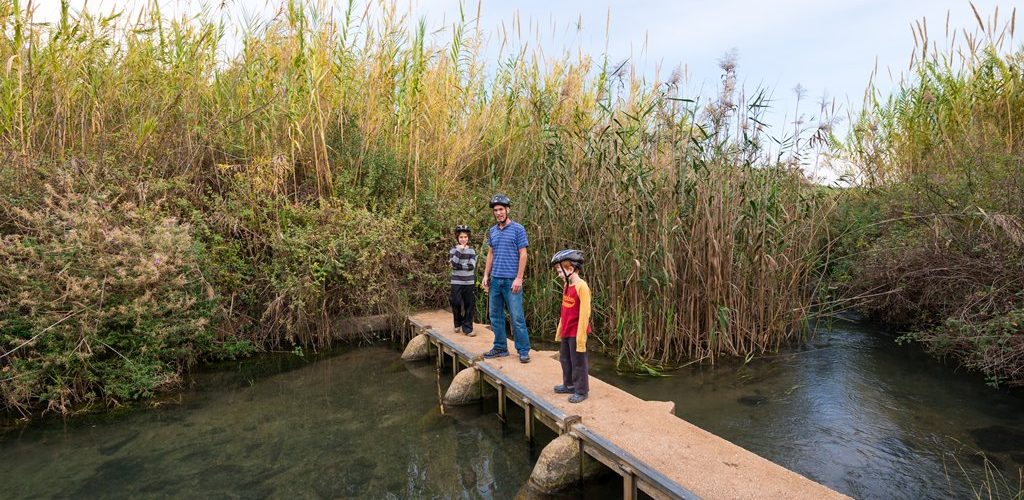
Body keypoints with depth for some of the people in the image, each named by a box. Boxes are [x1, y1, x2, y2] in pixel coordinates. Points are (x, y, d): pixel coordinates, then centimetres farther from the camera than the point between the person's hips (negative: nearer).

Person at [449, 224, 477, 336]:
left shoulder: (471, 250, 4)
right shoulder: (453, 250, 1)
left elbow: (472, 266, -8)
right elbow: (454, 264, -16)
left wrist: (459, 266, -14)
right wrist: (459, 250, -16)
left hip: (469, 282, 1)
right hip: (456, 282, -1)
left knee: (469, 305, 1)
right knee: (456, 303, -2)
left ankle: (467, 328, 9)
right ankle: (458, 324, 23)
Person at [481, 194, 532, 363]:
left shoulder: (518, 229, -4)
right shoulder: (492, 231, 12)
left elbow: (523, 255, -7)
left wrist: (519, 278, -13)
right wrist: (486, 275, 9)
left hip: (511, 280, -6)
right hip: (495, 279, 6)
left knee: (517, 317, -4)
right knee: (495, 315, 10)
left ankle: (523, 350, 5)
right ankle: (500, 347, 22)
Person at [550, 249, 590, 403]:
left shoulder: (581, 286, -18)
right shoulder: (566, 286, 7)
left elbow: (584, 313, -19)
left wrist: (581, 336, -20)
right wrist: (559, 331, 16)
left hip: (576, 332, -9)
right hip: (566, 332, 9)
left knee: (578, 362, 4)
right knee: (565, 359, 20)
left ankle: (581, 390, 17)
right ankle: (569, 385, 36)